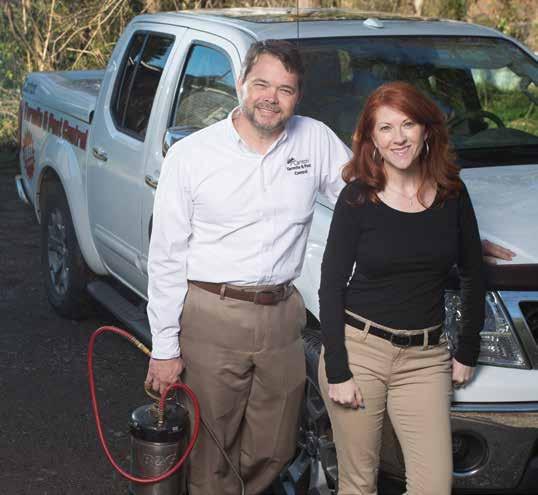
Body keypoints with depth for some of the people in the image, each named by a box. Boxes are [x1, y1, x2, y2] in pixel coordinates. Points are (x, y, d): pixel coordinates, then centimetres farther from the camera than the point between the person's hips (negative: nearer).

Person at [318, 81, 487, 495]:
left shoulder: (452, 193, 2)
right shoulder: (357, 197, -6)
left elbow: (472, 274, 13)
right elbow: (331, 287, -5)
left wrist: (468, 352, 12)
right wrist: (337, 373, -9)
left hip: (425, 359, 2)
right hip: (358, 350, -2)